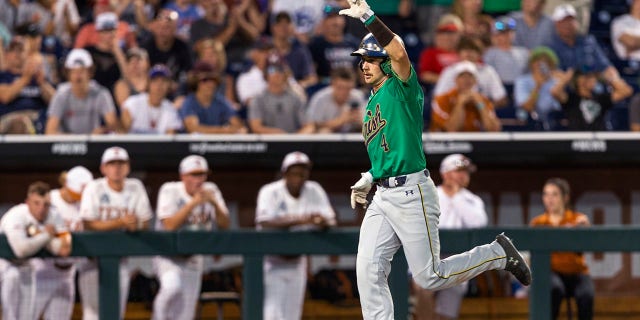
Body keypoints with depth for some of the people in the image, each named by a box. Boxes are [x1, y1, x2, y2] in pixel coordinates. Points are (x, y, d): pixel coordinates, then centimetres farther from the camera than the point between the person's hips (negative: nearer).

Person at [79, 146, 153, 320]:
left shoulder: (135, 187, 0)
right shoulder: (94, 188, -9)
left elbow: (145, 223, 2)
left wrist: (134, 224, -20)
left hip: (121, 256, 3)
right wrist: (121, 222, -26)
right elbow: (89, 225, -17)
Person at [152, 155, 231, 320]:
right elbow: (169, 225, -25)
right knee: (172, 286, -34)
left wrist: (215, 203, -22)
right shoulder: (170, 191, -13)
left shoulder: (210, 191, 0)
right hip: (168, 255, -4)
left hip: (192, 259, 4)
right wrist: (193, 203, -30)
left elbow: (224, 225, -5)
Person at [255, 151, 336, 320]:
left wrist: (321, 220, -36)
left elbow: (330, 222, -10)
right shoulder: (270, 192, -16)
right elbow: (265, 223, -32)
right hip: (272, 261, -5)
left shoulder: (315, 191, -4)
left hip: (297, 261, 5)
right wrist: (299, 220, -44)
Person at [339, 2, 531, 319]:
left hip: (411, 192, -8)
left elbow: (399, 52, -28)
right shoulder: (372, 103, 19)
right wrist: (369, 178, 15)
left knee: (429, 276, -5)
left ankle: (498, 253, 14)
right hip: (382, 196, 8)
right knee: (368, 269, -3)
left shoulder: (401, 87, -6)